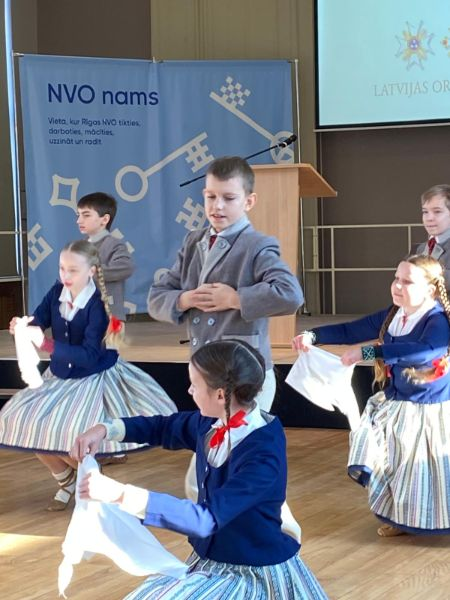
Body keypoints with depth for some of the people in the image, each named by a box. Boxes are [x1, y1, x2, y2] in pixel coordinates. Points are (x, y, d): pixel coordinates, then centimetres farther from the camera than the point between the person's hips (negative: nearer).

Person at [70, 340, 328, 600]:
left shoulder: (263, 456, -29)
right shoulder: (213, 422, -6)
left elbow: (207, 518, -35)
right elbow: (162, 428, 13)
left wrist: (121, 494, -39)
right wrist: (104, 430, -2)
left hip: (257, 575, -7)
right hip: (212, 560, 7)